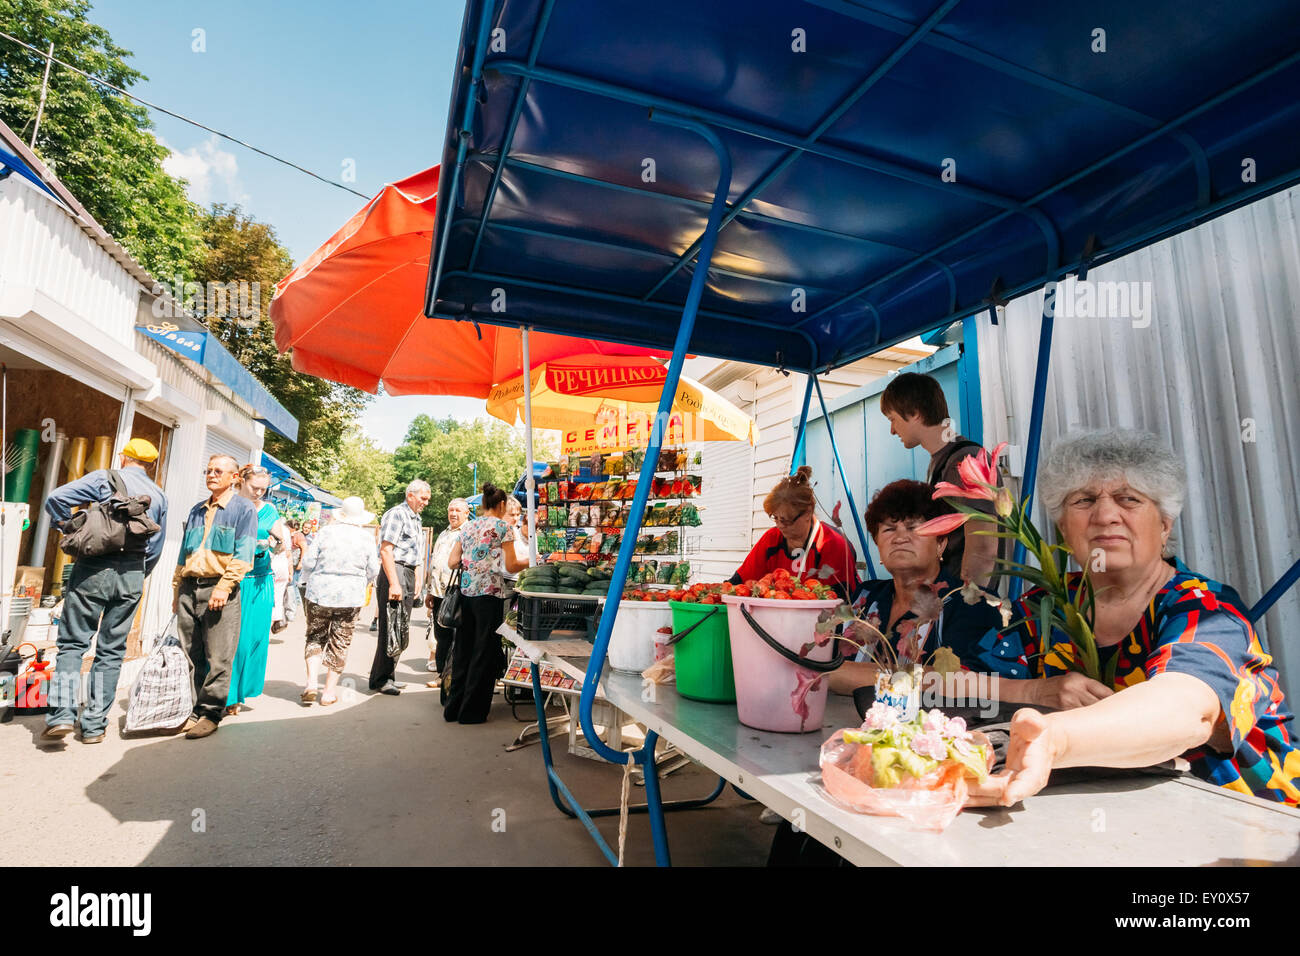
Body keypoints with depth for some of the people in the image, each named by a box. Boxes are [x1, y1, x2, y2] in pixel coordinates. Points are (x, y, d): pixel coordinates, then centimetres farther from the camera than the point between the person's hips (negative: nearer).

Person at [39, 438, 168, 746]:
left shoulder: (105, 479, 2)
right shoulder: (158, 496, 12)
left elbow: (56, 498, -11)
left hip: (93, 569, -3)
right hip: (132, 574, 3)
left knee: (72, 642, 5)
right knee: (111, 650, 8)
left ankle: (62, 714, -6)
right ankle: (94, 726, 11)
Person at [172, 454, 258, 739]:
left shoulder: (243, 509, 0)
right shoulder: (197, 510, 20)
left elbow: (243, 556, -8)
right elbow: (183, 553, 23)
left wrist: (223, 587, -17)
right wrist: (177, 590, 17)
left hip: (219, 589, -6)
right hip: (189, 589, 6)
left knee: (217, 658, -3)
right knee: (189, 655, 10)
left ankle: (210, 714, 6)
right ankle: (189, 710, 19)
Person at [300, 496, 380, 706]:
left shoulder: (326, 531, -3)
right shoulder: (367, 537, -2)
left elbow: (308, 561, -1)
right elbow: (373, 570, 1)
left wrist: (309, 581, 18)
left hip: (319, 594, 0)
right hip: (351, 596, 0)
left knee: (315, 637, 16)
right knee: (339, 643, 8)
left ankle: (311, 683, 4)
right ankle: (330, 692, 14)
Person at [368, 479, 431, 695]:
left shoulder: (415, 518, 20)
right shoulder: (396, 514, -10)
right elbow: (386, 550, -17)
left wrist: (415, 581, 21)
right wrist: (394, 584, -22)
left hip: (408, 574, 10)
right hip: (394, 572, -9)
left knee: (401, 629, 13)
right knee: (390, 628, -6)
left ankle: (387, 676, 23)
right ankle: (380, 680, 4)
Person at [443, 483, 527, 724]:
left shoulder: (466, 527, 12)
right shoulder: (502, 526, -4)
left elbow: (453, 562, 9)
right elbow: (511, 566, -7)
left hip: (465, 592, 6)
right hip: (489, 593, -6)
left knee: (463, 649, 14)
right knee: (485, 652, 4)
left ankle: (454, 707, 22)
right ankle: (472, 711, 10)